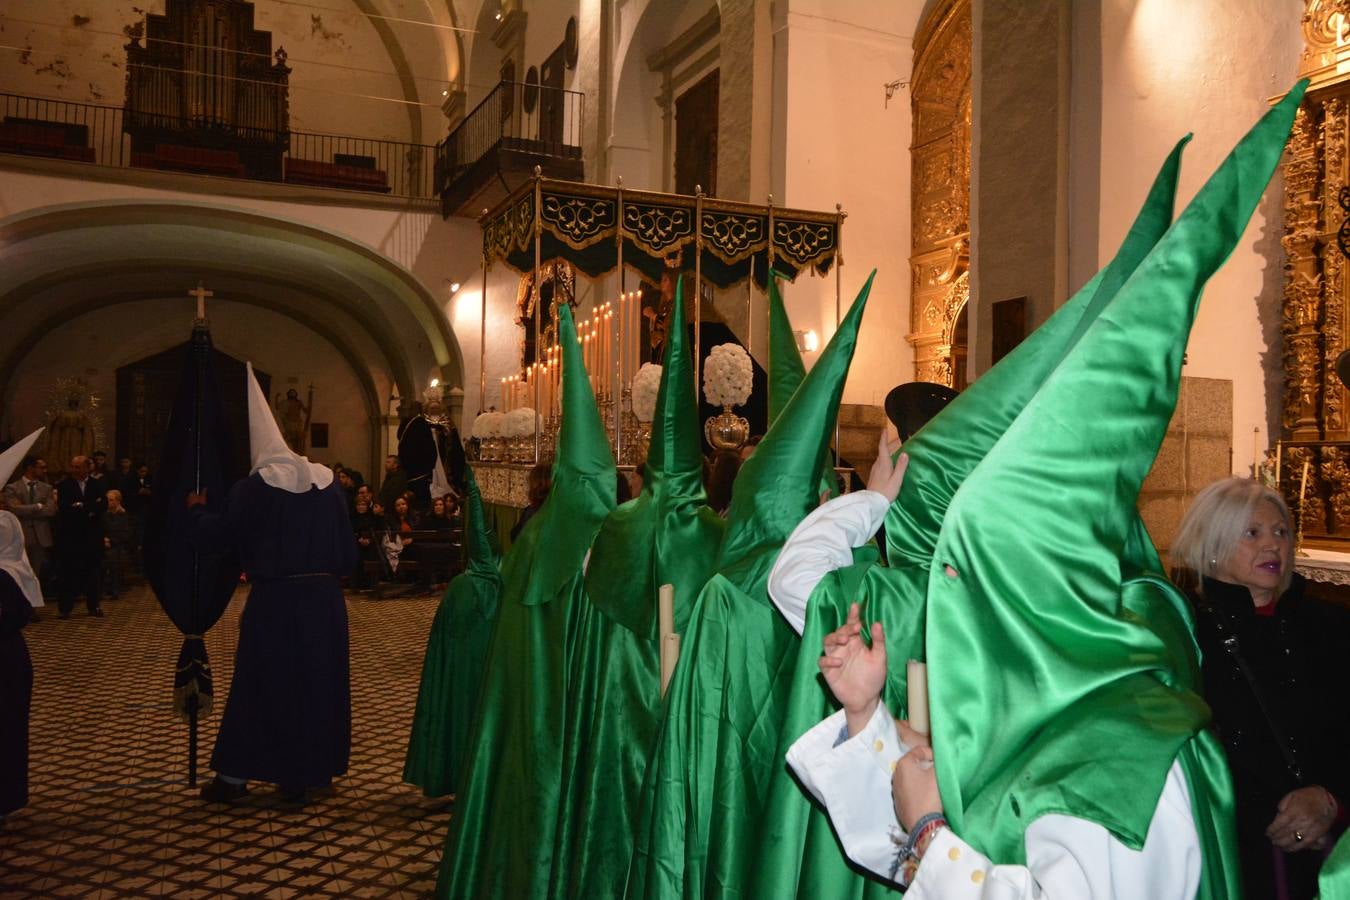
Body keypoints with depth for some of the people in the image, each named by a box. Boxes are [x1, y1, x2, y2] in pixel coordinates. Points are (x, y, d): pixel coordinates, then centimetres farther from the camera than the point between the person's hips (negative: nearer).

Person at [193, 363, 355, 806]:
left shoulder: (254, 487, -9)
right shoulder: (327, 482, 0)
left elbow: (214, 530, -1)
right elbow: (348, 550, 3)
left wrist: (196, 507, 19)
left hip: (273, 602, -3)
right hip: (323, 599, 3)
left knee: (261, 682, 10)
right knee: (317, 682, 13)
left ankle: (236, 773, 18)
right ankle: (303, 775, 20)